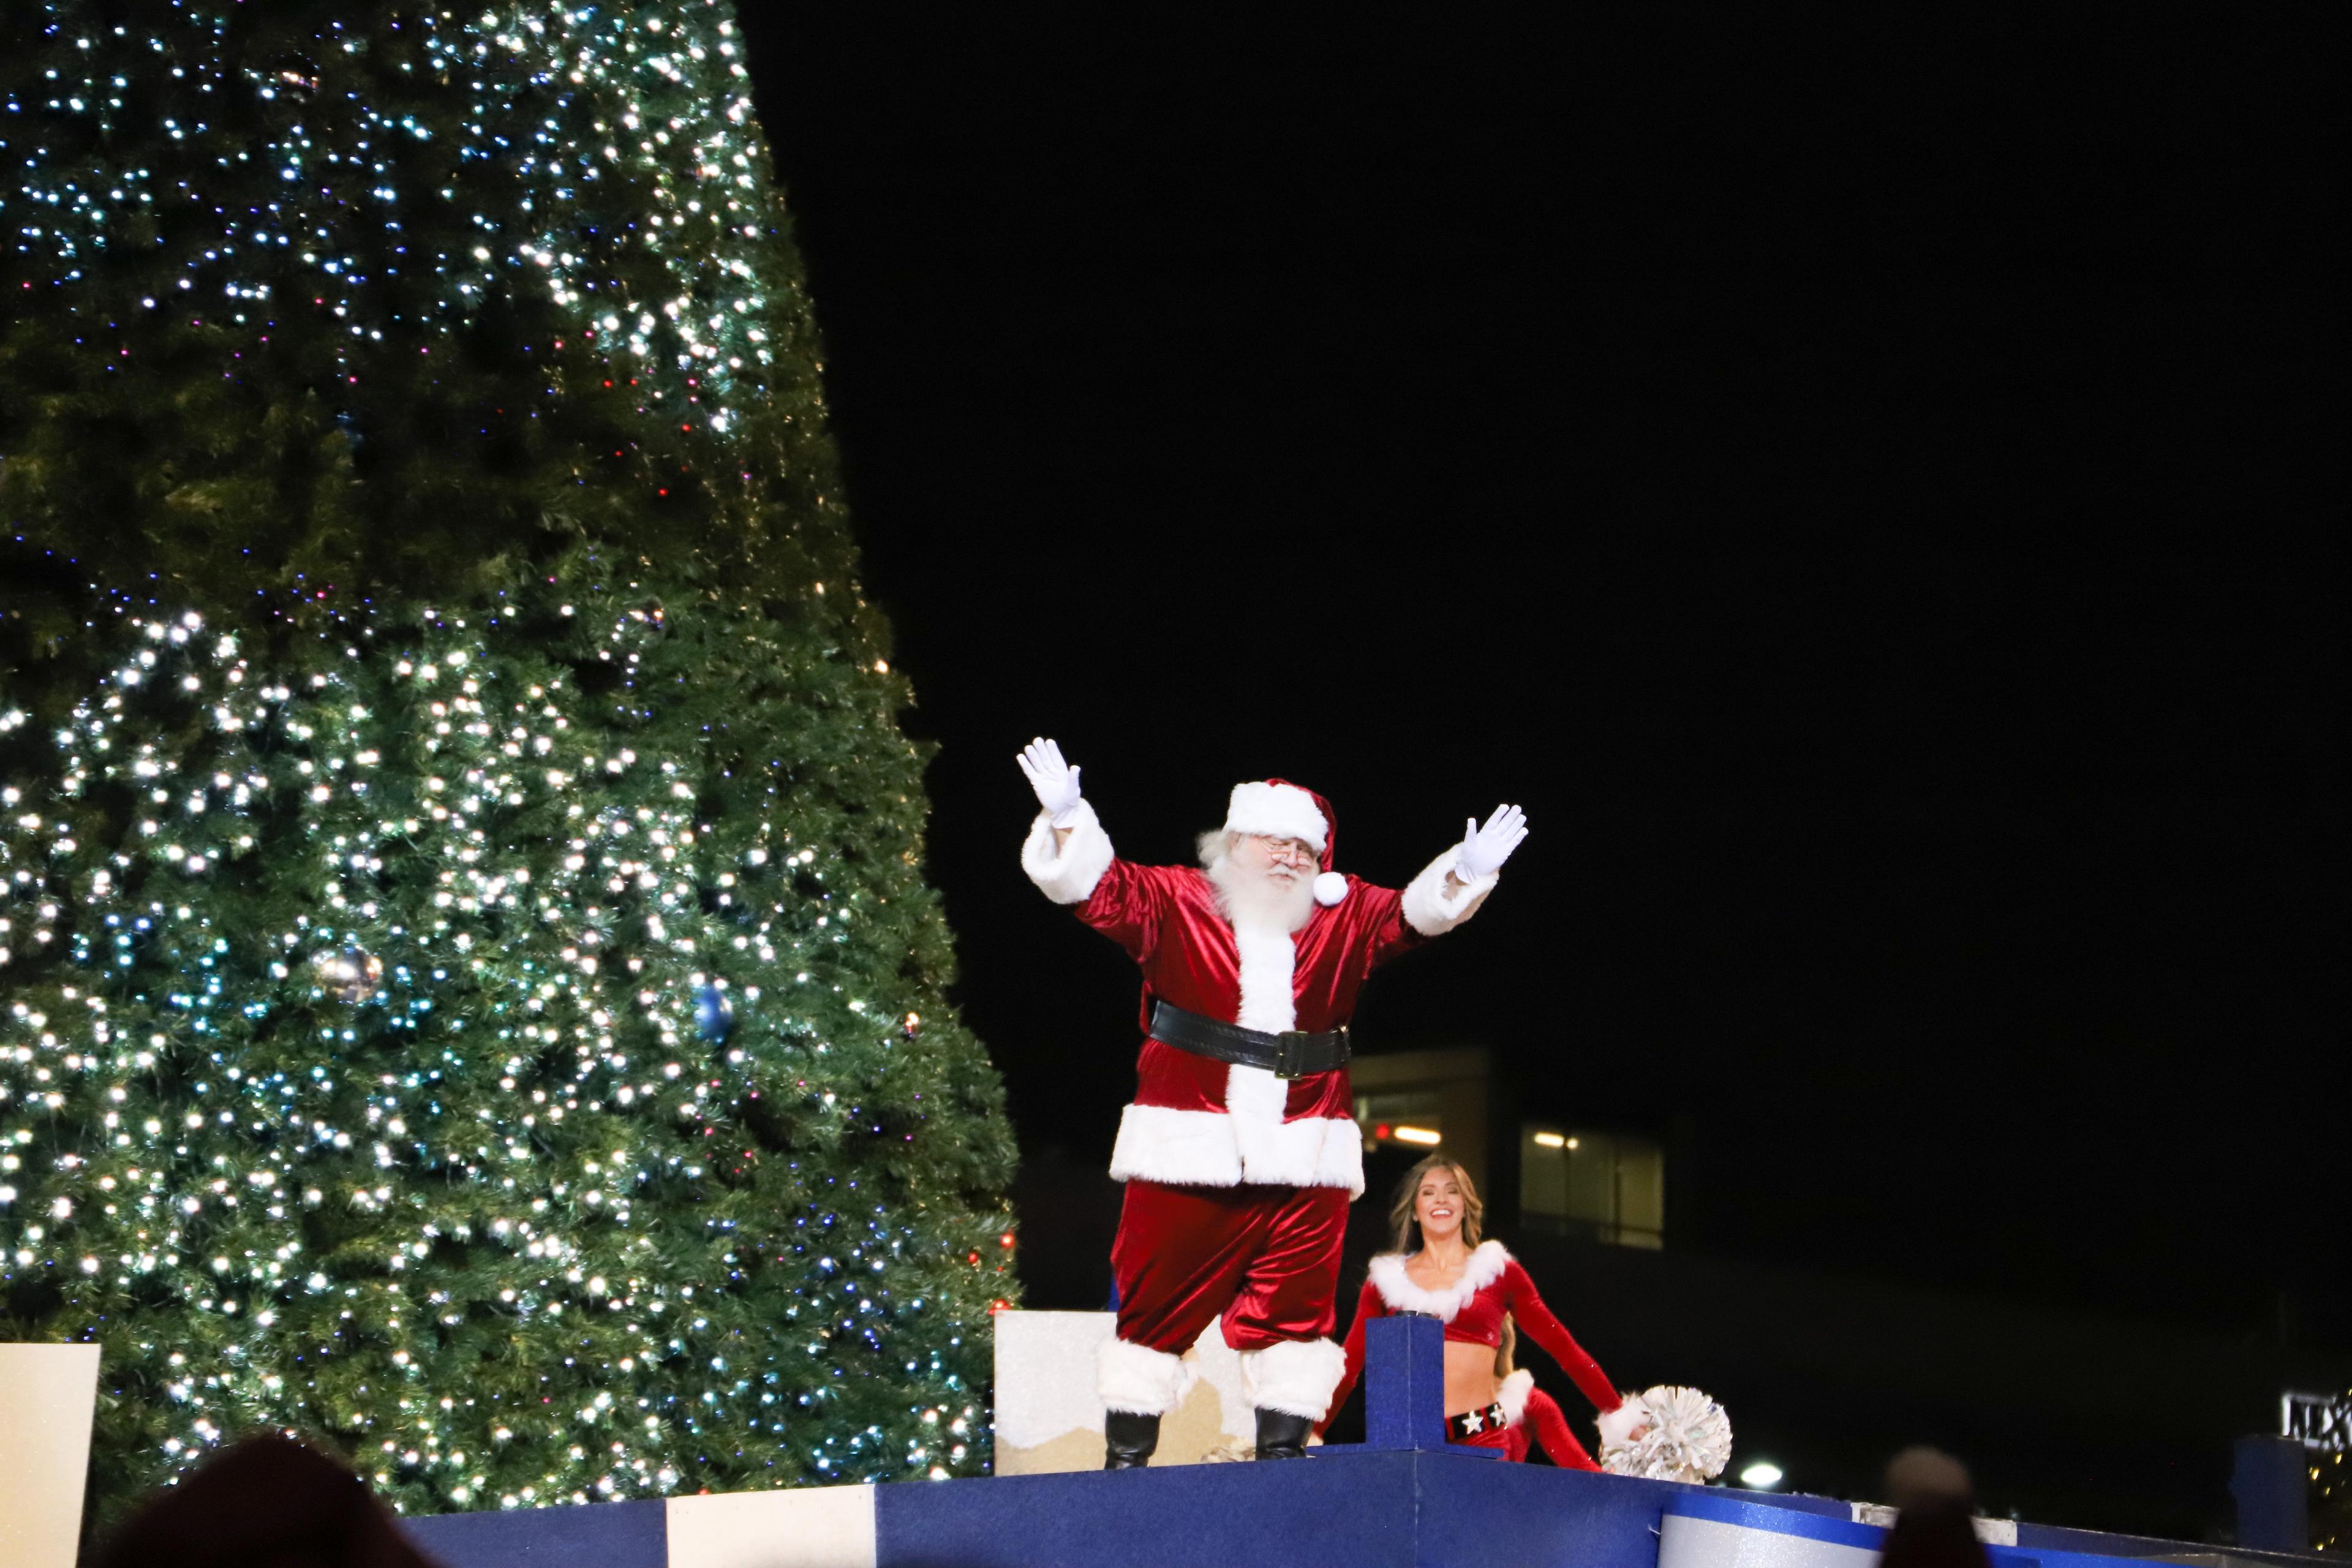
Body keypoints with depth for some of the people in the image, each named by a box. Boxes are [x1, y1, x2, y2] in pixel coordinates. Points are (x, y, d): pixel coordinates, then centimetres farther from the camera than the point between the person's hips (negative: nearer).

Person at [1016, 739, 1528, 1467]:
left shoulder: (1345, 918, 11)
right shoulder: (1174, 903, 2)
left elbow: (1413, 911, 6)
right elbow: (1098, 886, -5)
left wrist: (1465, 874, -12)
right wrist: (1067, 820, -22)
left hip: (1303, 1157, 3)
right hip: (1189, 1155, -2)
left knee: (1295, 1311, 4)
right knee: (1155, 1311, 3)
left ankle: (1282, 1452, 14)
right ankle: (1126, 1455, 13)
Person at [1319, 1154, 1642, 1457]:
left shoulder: (1497, 1270, 8)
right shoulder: (1386, 1279, 10)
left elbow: (1564, 1348, 9)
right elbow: (1349, 1365, 11)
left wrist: (1619, 1414, 6)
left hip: (1482, 1439, -1)